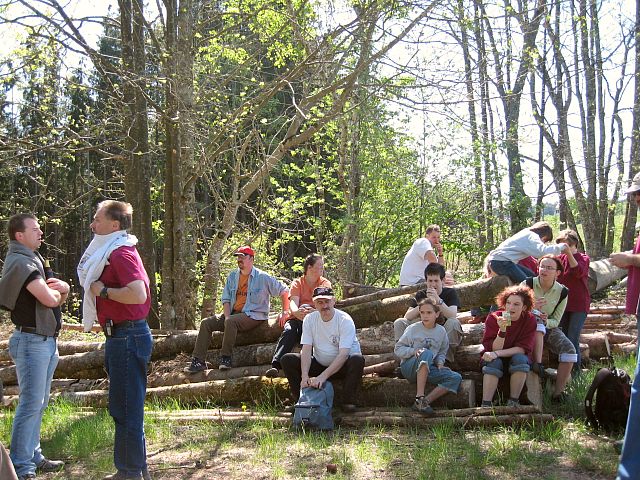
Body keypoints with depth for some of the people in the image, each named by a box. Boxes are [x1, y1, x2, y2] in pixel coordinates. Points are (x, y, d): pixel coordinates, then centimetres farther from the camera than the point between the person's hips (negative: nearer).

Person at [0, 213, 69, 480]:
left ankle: (33, 456, 23)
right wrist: (56, 291, -2)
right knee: (30, 404, -7)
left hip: (46, 341, 9)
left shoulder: (32, 258, 16)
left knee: (38, 404, 14)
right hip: (31, 341, -9)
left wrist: (63, 288, -8)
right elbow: (49, 300, -25)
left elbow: (59, 296, 15)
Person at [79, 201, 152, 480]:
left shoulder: (121, 253, -15)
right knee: (123, 407, 17)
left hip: (127, 337, -11)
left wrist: (103, 291, -18)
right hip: (121, 337, 11)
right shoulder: (112, 252, 18)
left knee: (126, 409, -4)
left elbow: (138, 294, -29)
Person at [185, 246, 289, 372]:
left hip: (254, 315, -6)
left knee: (231, 321, -36)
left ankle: (226, 358, -27)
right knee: (206, 323, -10)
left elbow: (284, 291, 0)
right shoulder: (232, 276, 12)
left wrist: (285, 313, -6)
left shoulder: (262, 277, -4)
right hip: (234, 314, 6)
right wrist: (227, 316, -8)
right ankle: (198, 361, -13)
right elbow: (226, 299, 9)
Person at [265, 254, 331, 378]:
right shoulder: (297, 283, 11)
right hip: (296, 318, 1)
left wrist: (313, 311, -34)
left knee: (305, 306, -33)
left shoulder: (325, 283, 10)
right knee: (289, 331, -32)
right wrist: (296, 312, -35)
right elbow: (293, 302, -8)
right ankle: (275, 366, -47)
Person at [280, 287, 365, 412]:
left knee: (357, 359, -36)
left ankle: (348, 401, -22)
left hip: (341, 366, -3)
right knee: (286, 360, -15)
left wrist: (323, 376, -38)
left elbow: (343, 354, -28)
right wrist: (304, 376, -29)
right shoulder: (309, 319, -5)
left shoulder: (345, 320, -19)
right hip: (319, 364, 4)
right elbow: (306, 349, -13)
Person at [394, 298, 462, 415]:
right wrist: (413, 351, -21)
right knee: (426, 353, -38)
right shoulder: (413, 329, -4)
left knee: (456, 378, -18)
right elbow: (398, 349, -4)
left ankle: (426, 401, -29)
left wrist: (440, 362, 0)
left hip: (429, 369, 5)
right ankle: (419, 398, -39)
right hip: (409, 368, -5)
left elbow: (442, 352, 21)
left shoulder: (441, 331, 9)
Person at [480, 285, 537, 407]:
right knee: (494, 363, -33)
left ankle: (513, 402, -20)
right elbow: (494, 349, -21)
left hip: (517, 357, 1)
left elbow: (523, 348, -20)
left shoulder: (530, 320, -14)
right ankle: (486, 404, -32)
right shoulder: (493, 318, -16)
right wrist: (502, 330, -39)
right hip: (496, 358, -1)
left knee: (520, 359, -32)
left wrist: (497, 353, -31)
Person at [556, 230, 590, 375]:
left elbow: (579, 272, -22)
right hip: (563, 303, 5)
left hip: (579, 305, -5)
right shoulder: (560, 258, 10)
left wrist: (569, 253, -29)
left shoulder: (583, 258, -2)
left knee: (572, 339, -12)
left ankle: (576, 370, -4)